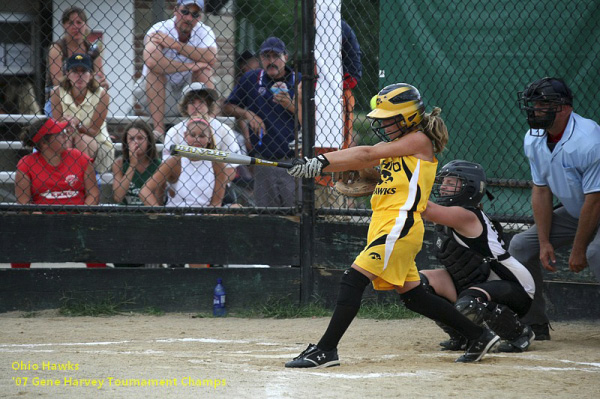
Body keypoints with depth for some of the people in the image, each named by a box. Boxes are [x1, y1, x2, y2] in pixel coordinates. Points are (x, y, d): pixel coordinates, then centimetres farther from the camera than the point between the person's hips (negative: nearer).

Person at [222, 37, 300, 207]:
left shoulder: (298, 81, 4)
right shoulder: (251, 79, 9)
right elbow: (227, 107, 16)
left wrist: (290, 106, -12)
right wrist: (248, 115, 0)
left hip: (292, 160, -2)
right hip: (262, 159, 2)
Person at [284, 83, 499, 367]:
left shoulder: (420, 141, -6)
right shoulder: (396, 146, 20)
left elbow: (367, 155, -15)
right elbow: (358, 159, 8)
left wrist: (321, 162, -21)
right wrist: (315, 163, -7)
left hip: (401, 224, -10)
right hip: (385, 225, 10)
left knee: (354, 279, -16)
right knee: (412, 296, 13)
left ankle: (326, 350, -19)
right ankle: (479, 335, 20)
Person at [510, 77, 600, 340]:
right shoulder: (534, 140, -6)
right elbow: (541, 191, 1)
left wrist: (578, 250, -21)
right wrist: (545, 243, -5)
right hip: (572, 212, 8)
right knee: (521, 246, 3)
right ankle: (534, 324, 10)